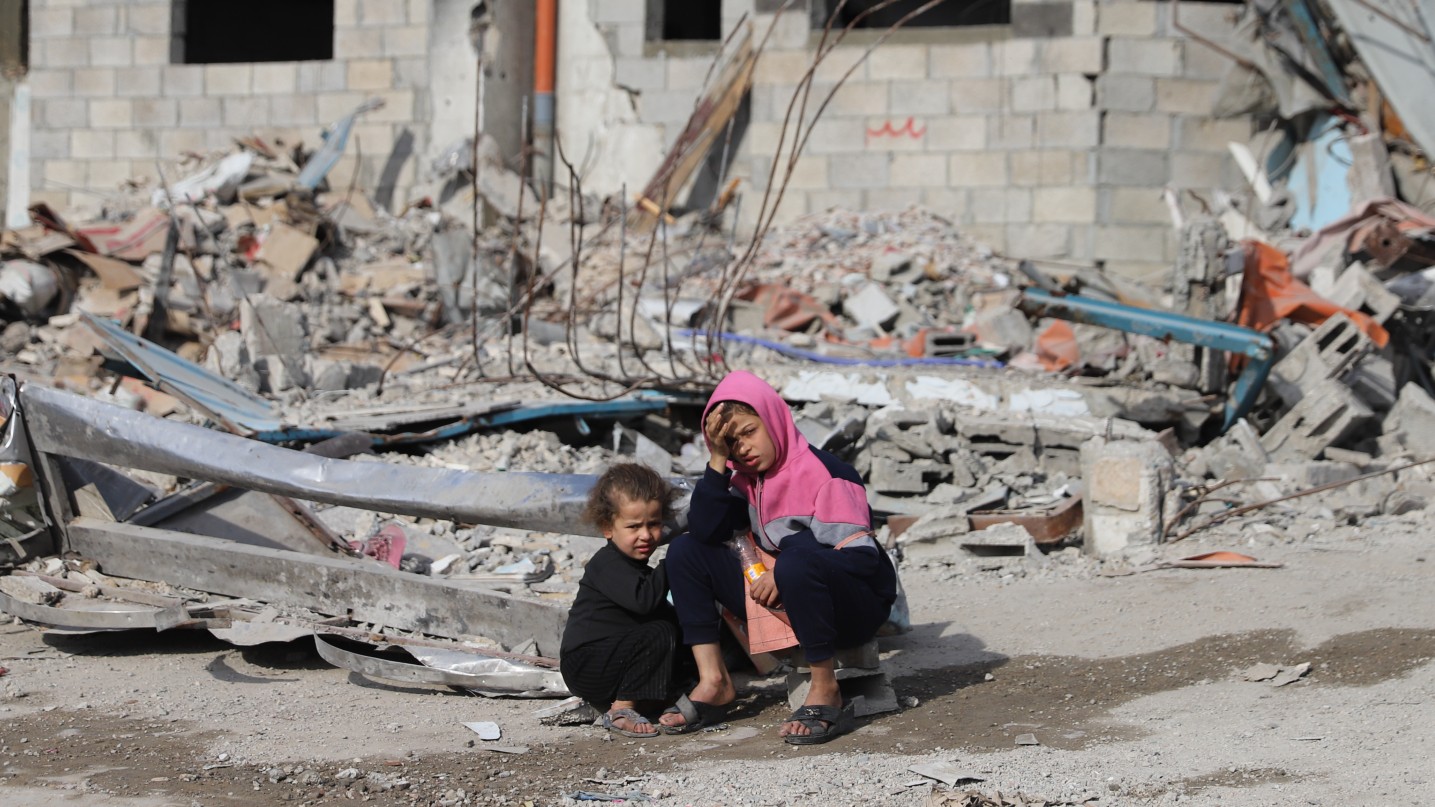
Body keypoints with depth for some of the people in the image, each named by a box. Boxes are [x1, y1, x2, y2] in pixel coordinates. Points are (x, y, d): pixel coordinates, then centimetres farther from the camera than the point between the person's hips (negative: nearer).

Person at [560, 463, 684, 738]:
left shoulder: (637, 567, 19)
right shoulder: (608, 565, -14)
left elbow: (662, 611, 19)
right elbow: (642, 600, -31)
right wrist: (668, 570, -23)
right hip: (585, 662, -10)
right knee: (660, 634, -25)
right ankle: (620, 711, -23)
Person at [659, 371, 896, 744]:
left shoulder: (825, 474, -15)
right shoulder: (746, 479, 5)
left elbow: (863, 557, -21)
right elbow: (704, 531, -8)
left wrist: (785, 572, -27)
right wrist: (718, 461, -15)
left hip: (856, 608, -8)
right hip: (780, 602, 8)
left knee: (797, 563, -41)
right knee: (685, 551, 1)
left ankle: (825, 694, -28)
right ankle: (714, 684, -8)